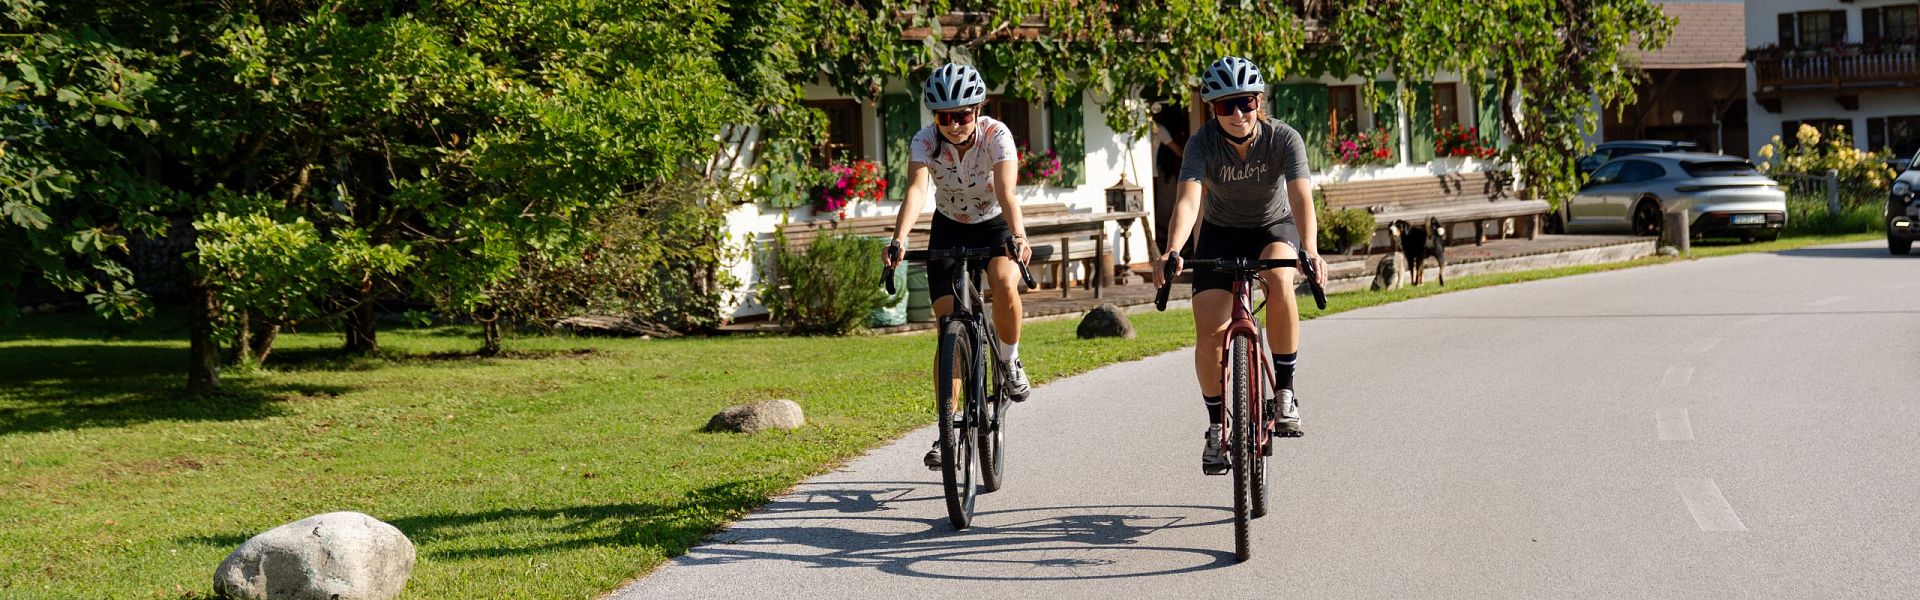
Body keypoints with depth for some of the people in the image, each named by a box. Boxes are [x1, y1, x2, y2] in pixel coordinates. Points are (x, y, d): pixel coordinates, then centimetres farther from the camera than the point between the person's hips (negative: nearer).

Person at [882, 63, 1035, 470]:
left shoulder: (996, 135, -25)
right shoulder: (925, 142, -22)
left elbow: (1006, 192, -38)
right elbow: (917, 190, -37)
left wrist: (1018, 237, -56)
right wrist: (899, 239, -54)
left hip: (994, 226, -2)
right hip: (949, 230, 2)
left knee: (1004, 282, -34)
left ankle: (1009, 361, -7)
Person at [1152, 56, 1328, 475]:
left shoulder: (1284, 139, -24)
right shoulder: (1203, 143, -24)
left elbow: (1301, 196, -37)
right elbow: (1188, 198, -38)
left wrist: (1309, 250, -55)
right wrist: (1171, 251, -56)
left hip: (1274, 228, -1)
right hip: (1221, 233, 1)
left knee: (1279, 280, -35)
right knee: (1208, 333, -14)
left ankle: (1285, 393, -20)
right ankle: (1217, 426, 8)